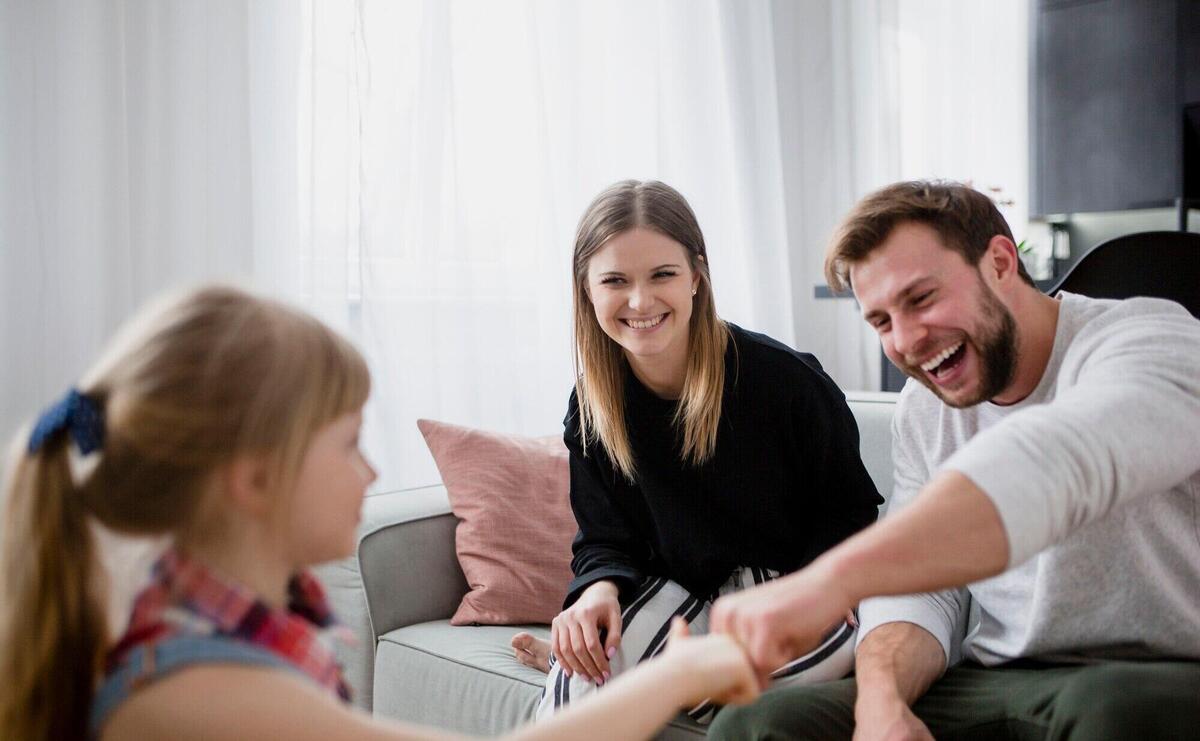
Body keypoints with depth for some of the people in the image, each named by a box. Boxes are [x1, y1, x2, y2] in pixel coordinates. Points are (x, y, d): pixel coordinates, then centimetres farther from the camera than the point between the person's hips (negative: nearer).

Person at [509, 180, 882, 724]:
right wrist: (600, 590, -22)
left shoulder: (785, 378, -18)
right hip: (678, 596, 1)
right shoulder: (592, 409, -5)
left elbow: (848, 512, -6)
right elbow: (603, 539, 2)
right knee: (584, 681, -30)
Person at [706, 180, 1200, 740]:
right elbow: (919, 588, 5)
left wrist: (830, 578, -47)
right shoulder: (921, 412, 8)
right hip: (991, 686, 4)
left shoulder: (1148, 340, -13)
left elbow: (1059, 459, -35)